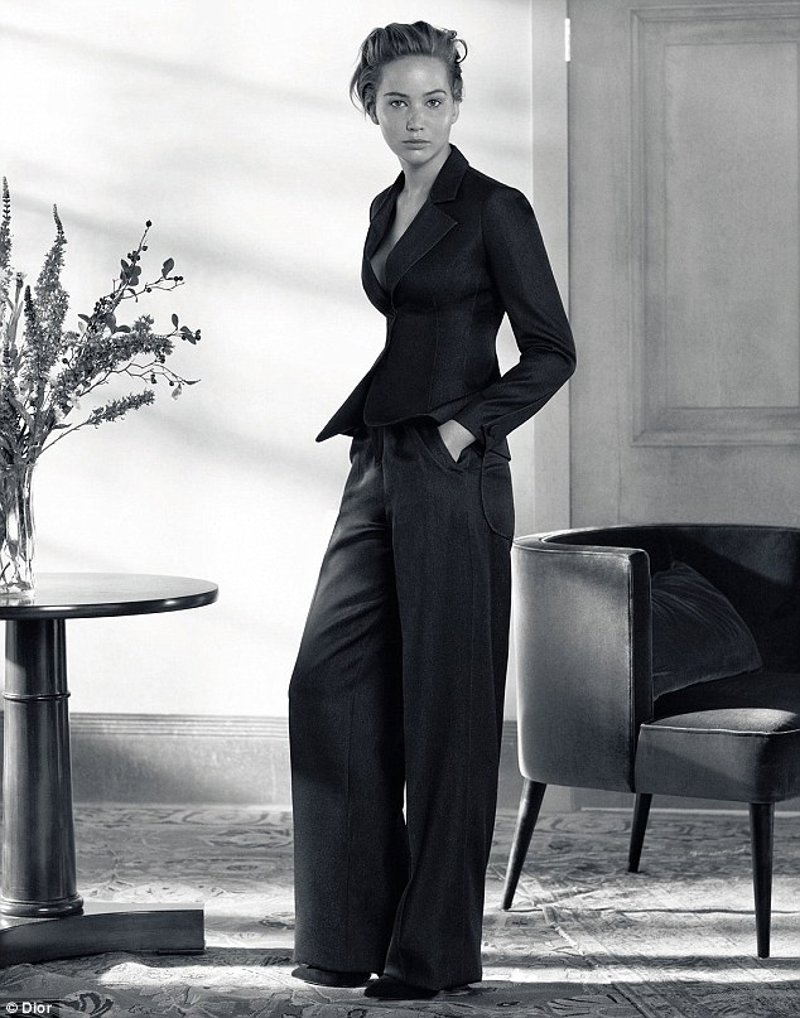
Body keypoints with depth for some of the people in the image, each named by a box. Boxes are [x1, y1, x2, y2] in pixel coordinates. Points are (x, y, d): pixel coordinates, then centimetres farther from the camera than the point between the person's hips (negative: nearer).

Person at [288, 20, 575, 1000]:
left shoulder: (493, 210, -6)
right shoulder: (383, 211, 15)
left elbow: (552, 349, -7)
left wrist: (467, 425, -13)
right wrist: (359, 424, 13)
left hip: (454, 479, -7)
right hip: (375, 472, 7)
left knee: (444, 705, -2)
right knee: (330, 683, 2)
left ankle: (435, 947, 7)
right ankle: (352, 931, 11)